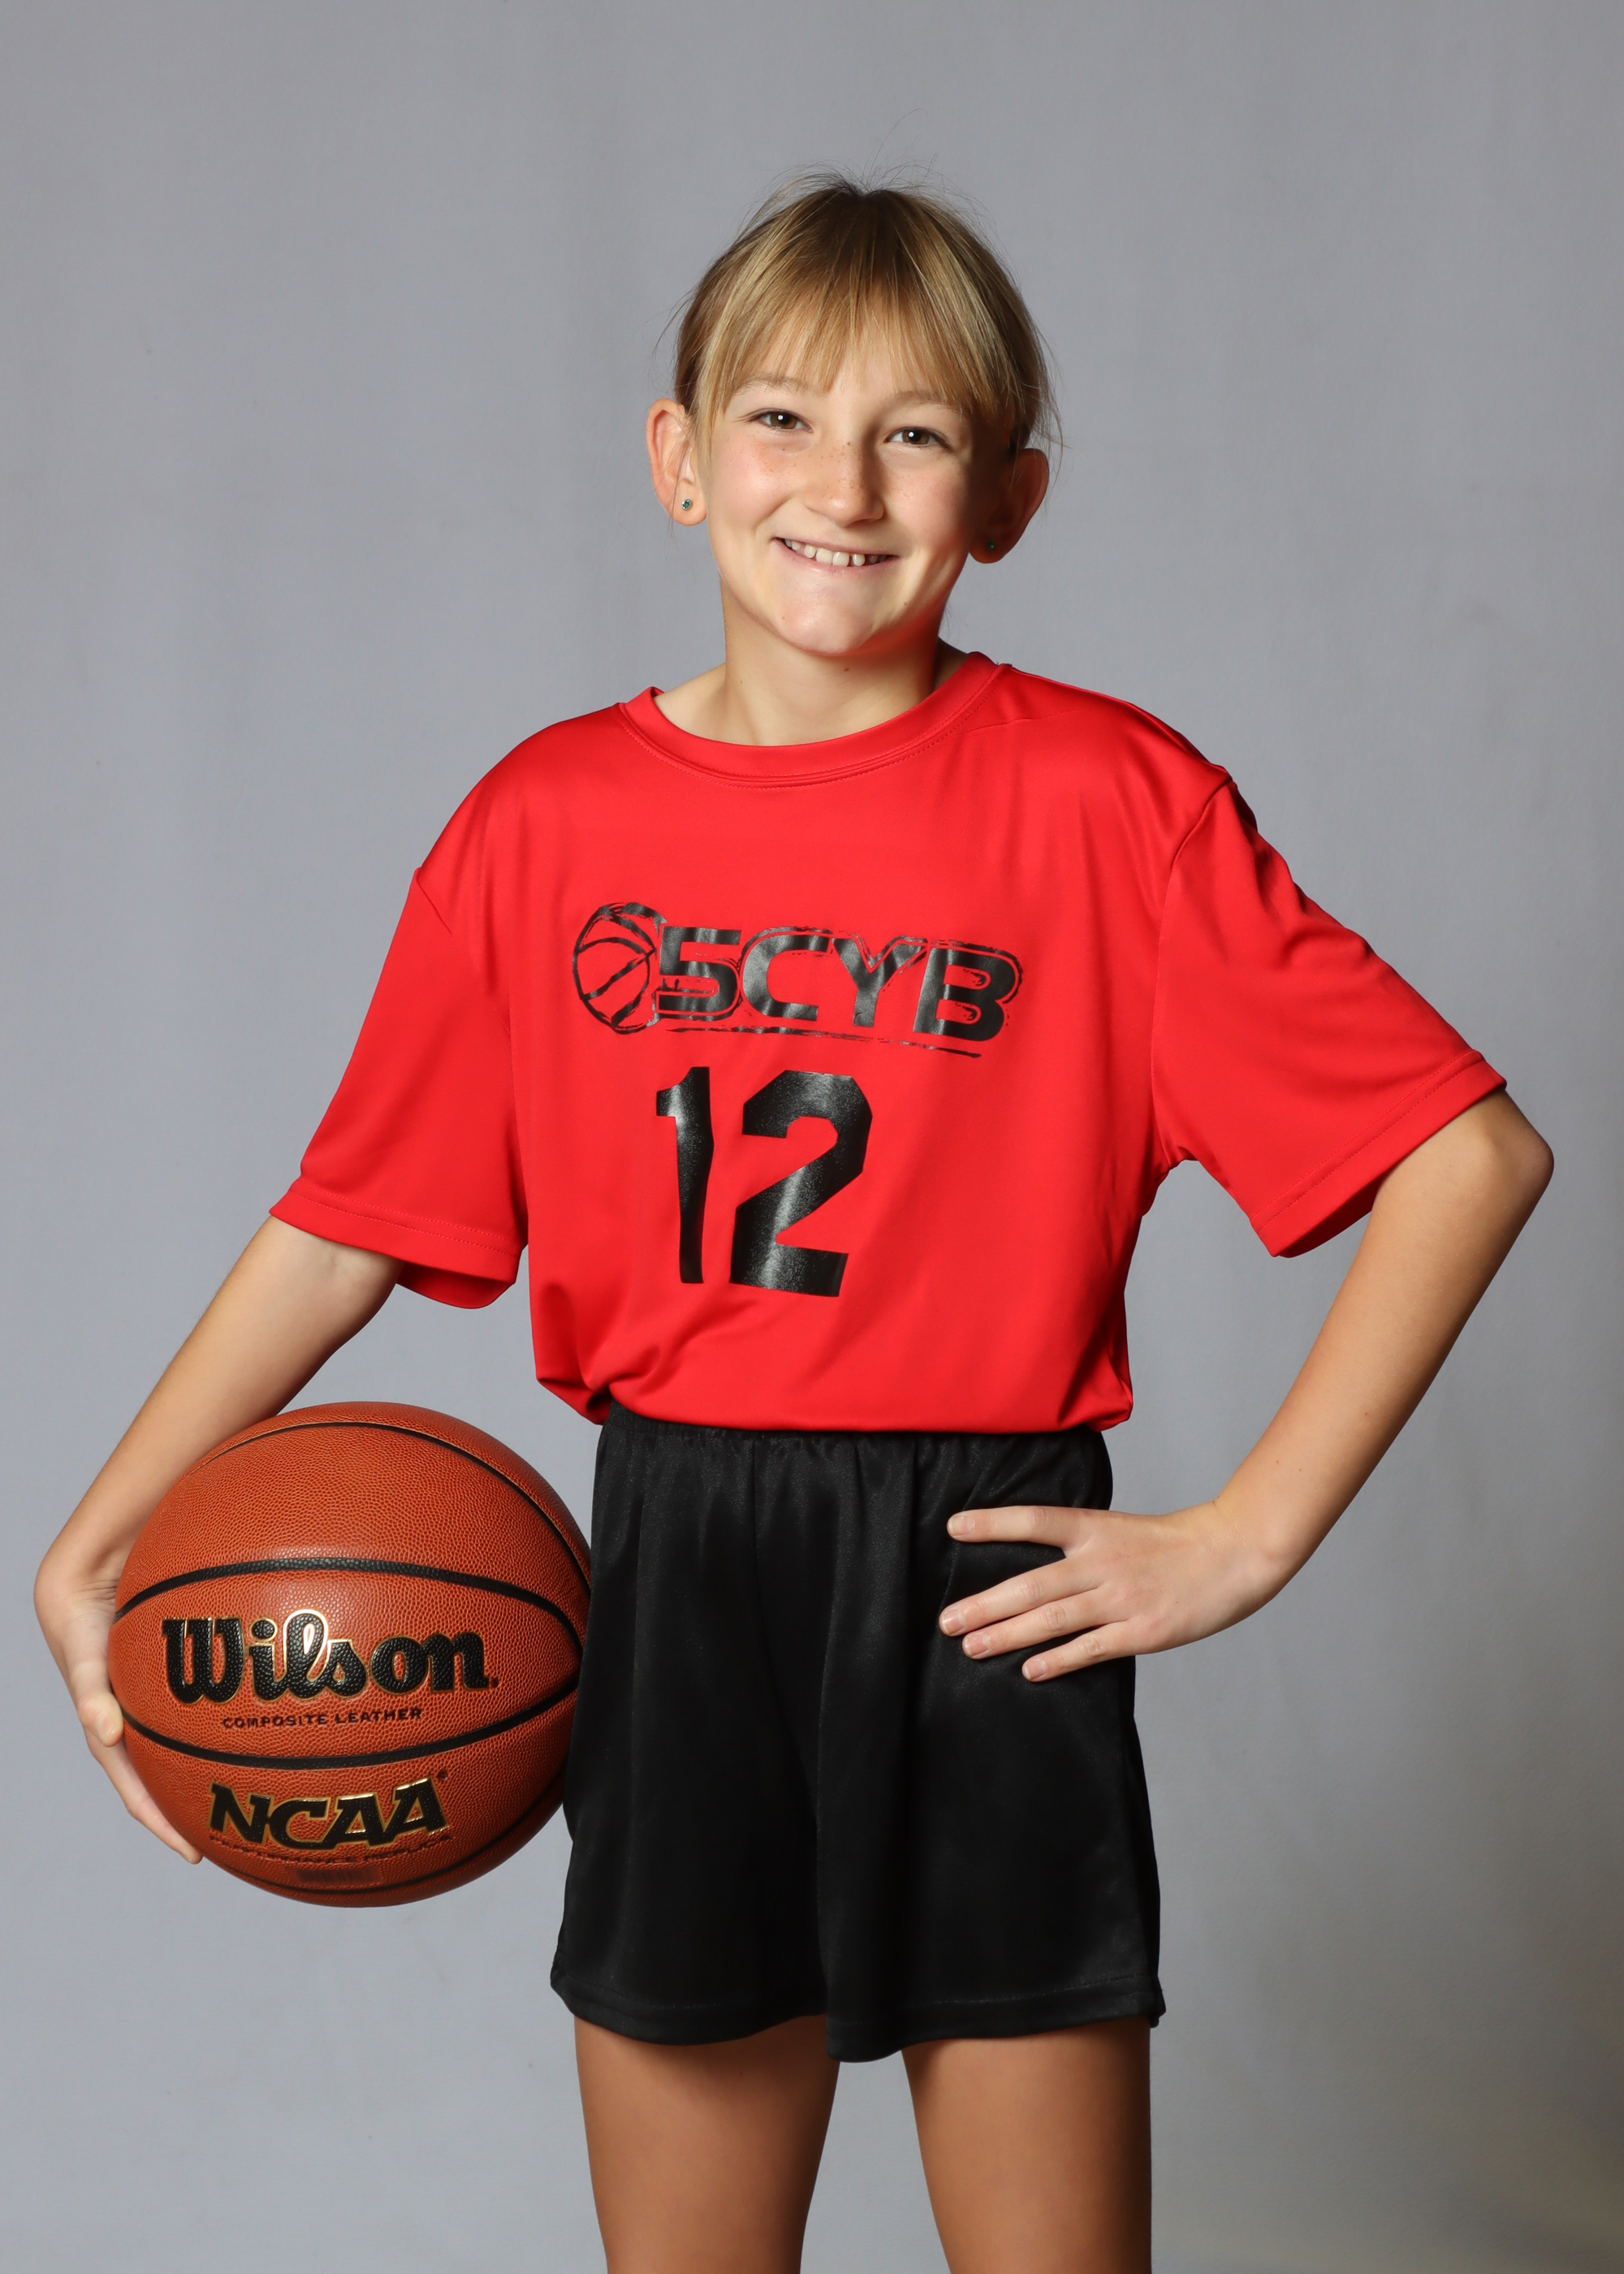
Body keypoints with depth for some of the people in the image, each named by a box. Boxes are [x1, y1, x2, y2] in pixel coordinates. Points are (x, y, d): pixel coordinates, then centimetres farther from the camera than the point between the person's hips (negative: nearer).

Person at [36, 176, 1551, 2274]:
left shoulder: (1103, 800, -8)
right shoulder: (547, 822, 1)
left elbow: (1473, 1152, -7)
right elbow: (350, 1223, 8)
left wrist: (1248, 1535, -11)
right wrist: (96, 1548, 0)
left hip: (985, 1583, -2)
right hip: (676, 1588, 2)